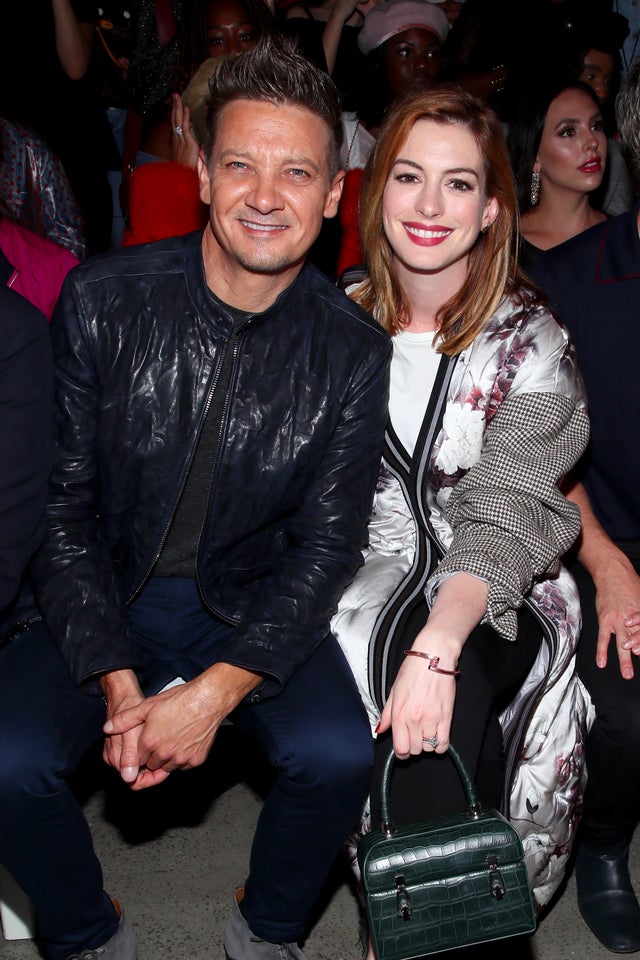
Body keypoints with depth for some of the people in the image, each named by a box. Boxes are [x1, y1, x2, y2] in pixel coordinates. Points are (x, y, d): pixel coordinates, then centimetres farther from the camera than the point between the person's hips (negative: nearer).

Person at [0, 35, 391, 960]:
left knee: (340, 755, -24)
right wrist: (117, 682, -17)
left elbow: (327, 545, -7)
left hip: (252, 602, 1)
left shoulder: (353, 352, -9)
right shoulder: (102, 300, -11)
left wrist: (218, 690, -20)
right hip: (105, 599, 0)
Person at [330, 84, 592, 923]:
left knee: (451, 681, -31)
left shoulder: (530, 342, -8)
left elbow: (506, 518, -19)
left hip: (495, 601, -2)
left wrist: (437, 644, -35)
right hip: (370, 578, 3)